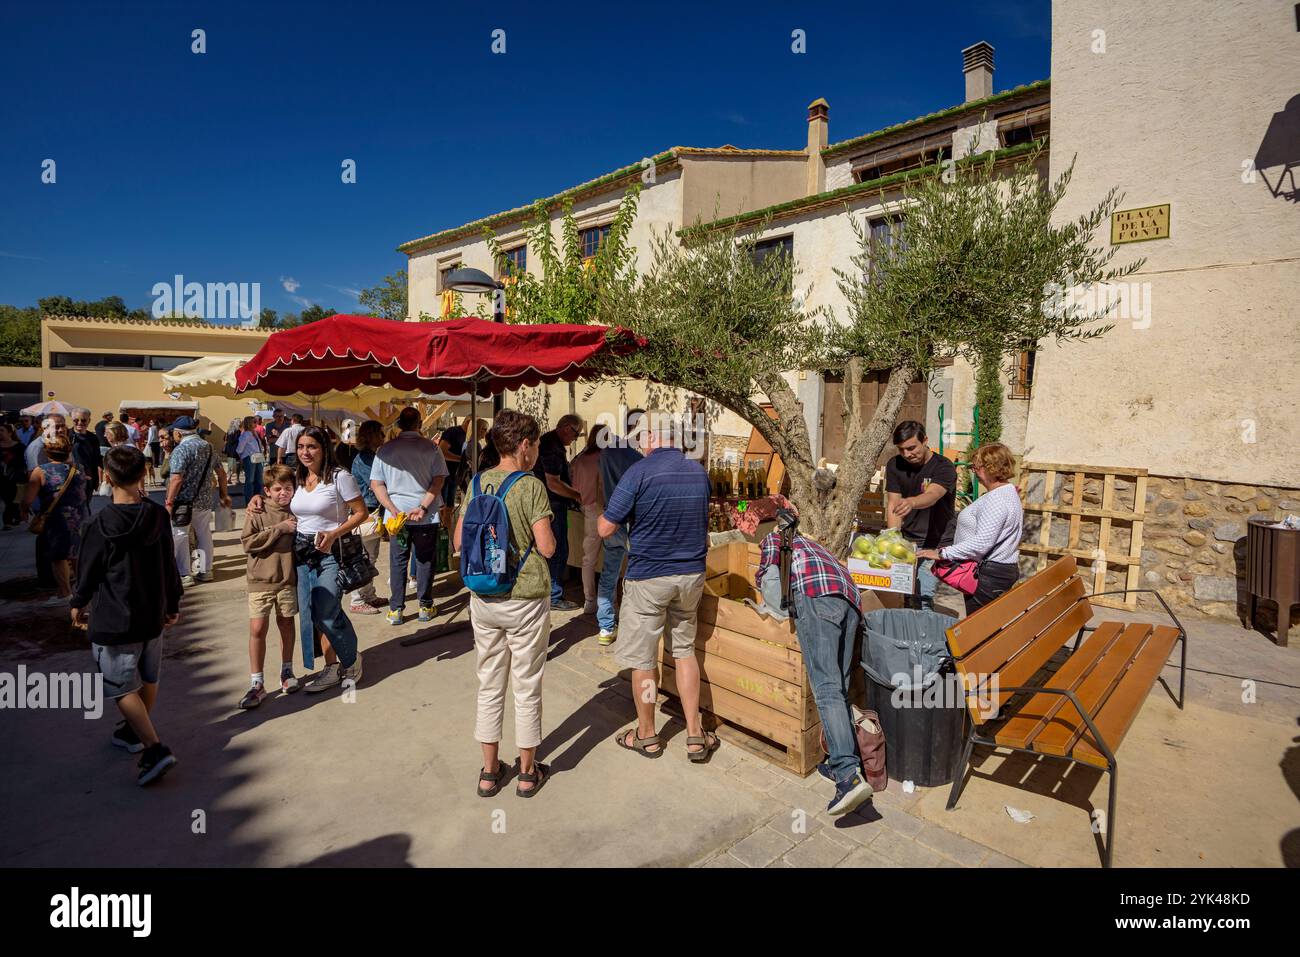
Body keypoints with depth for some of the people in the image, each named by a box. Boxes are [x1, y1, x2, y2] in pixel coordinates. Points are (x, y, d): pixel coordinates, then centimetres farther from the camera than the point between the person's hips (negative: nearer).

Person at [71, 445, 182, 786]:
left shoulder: (101, 524, -17)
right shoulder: (158, 517, -4)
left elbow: (88, 570, -6)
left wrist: (79, 604, 14)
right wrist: (173, 604, 15)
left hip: (114, 620, -5)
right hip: (153, 615, 5)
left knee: (123, 687, 2)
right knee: (148, 679, 20)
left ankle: (155, 749, -7)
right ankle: (135, 732, 39)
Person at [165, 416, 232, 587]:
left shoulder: (181, 449, -14)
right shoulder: (208, 446, 7)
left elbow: (177, 479, -21)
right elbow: (221, 472, 13)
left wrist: (169, 503, -16)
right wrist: (224, 495, 21)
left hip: (185, 501, -7)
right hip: (205, 501, 7)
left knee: (180, 536, 3)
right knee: (204, 535, 15)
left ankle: (184, 575, 6)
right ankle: (205, 571, 23)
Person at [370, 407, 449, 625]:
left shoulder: (385, 449, 1)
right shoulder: (431, 448, -4)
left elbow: (376, 484, -1)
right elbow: (439, 480, -10)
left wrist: (393, 509, -7)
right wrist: (423, 507, -13)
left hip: (397, 514, 2)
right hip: (427, 517, -1)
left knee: (398, 562, 12)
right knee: (425, 561, 11)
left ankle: (395, 609, 16)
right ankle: (425, 607, 17)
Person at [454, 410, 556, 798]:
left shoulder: (478, 482, 1)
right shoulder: (531, 486, -15)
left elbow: (459, 541, 4)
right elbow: (547, 547, -18)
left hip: (483, 599, 5)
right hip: (525, 599, -5)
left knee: (489, 686, 16)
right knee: (527, 689, 11)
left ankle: (489, 771, 28)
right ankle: (528, 772, 26)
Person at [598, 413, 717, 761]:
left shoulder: (639, 472, -16)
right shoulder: (699, 471, 3)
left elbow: (606, 529, -13)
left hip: (648, 578, -5)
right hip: (692, 575, 6)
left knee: (642, 658, 11)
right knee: (685, 650, 19)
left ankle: (646, 735, 27)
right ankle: (695, 736, 22)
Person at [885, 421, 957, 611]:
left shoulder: (944, 468, -14)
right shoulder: (894, 465, -1)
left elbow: (931, 495, -35)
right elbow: (892, 505, -6)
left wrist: (911, 502, -57)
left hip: (933, 545, -4)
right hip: (906, 539, 4)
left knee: (923, 599, -12)